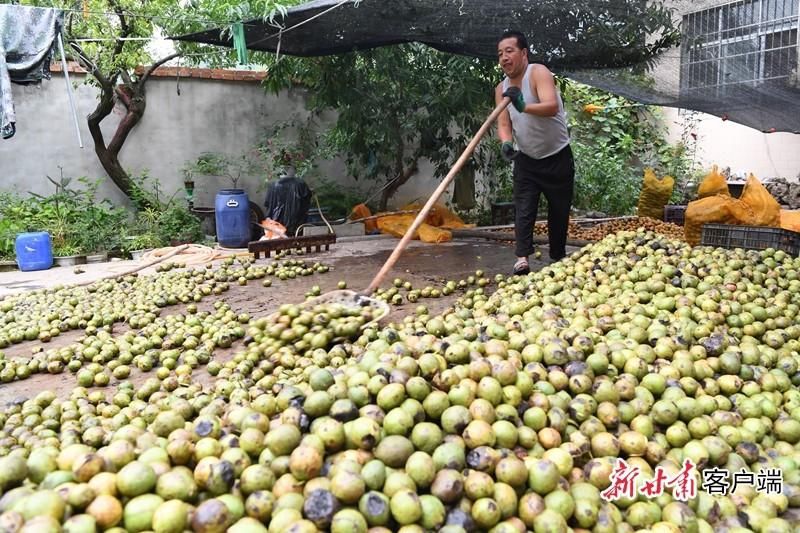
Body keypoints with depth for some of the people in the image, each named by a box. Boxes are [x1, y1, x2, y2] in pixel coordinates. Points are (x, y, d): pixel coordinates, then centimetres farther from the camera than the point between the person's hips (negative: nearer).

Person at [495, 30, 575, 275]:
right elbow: (503, 124, -7)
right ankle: (522, 258, -17)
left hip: (558, 157, -3)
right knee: (524, 208, -11)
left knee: (559, 210, 7)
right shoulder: (501, 89, 0)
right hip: (526, 159, 3)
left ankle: (558, 259, 22)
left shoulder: (539, 73, -17)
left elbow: (552, 106, -34)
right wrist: (506, 143, -29)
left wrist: (524, 106, -52)